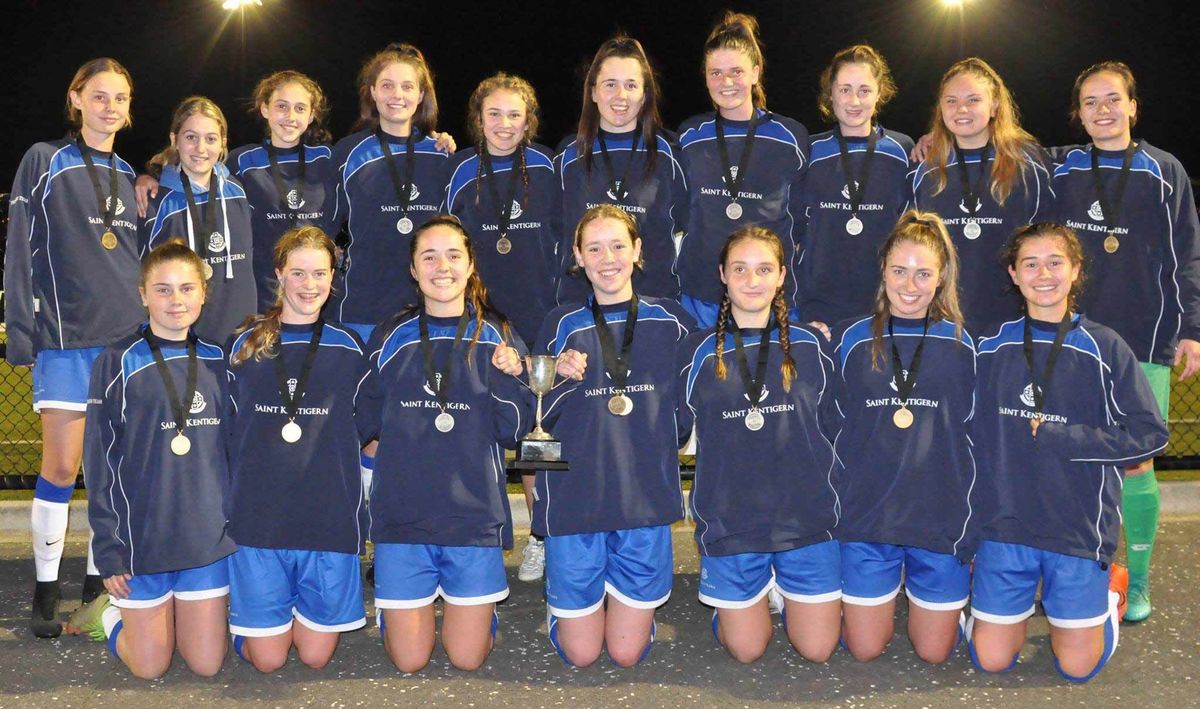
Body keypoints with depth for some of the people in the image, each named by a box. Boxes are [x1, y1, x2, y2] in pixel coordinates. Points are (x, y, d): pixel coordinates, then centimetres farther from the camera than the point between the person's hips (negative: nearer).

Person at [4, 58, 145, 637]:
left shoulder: (130, 177, 16)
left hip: (130, 337, 4)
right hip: (66, 336, -4)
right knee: (62, 465, -5)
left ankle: (101, 578, 17)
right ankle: (46, 589, 7)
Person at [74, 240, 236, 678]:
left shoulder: (216, 362, 5)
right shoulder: (119, 363, -8)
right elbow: (99, 462, -6)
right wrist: (108, 550, -9)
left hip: (209, 535, 3)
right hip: (141, 535, -3)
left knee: (207, 664, 7)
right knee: (150, 666, 8)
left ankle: (168, 612, 36)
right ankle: (112, 611, 36)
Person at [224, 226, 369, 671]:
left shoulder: (349, 347, 4)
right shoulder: (244, 343, 4)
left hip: (330, 515, 0)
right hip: (257, 513, 0)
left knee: (316, 655, 5)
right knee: (267, 658, 3)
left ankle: (304, 611, 36)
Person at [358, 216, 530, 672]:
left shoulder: (497, 338, 1)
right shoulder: (391, 338, 4)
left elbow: (513, 432, -3)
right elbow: (366, 424, 8)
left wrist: (508, 377, -19)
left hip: (475, 514, -1)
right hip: (403, 513, 1)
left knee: (467, 658, 6)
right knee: (409, 661, 6)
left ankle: (479, 605, 37)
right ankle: (399, 606, 36)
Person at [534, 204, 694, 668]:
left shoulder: (670, 320, 3)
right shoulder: (562, 325, 1)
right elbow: (536, 420, 2)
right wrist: (561, 378, -14)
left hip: (646, 498, 1)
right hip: (575, 498, 0)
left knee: (627, 652, 6)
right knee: (580, 654, 7)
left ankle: (622, 594, 35)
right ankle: (559, 597, 36)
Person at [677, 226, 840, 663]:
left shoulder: (811, 346, 2)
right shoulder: (699, 351, 0)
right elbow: (675, 430, 3)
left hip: (806, 514, 1)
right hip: (729, 518, 0)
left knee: (817, 649, 5)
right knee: (746, 650, 7)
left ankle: (784, 590, 33)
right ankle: (761, 590, 37)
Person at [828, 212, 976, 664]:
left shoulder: (962, 344, 0)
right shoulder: (852, 339, 0)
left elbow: (976, 436, 4)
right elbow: (832, 428, 7)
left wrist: (973, 524, 0)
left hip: (941, 516, 0)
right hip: (866, 513, 0)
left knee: (934, 651, 8)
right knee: (865, 649, 6)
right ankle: (871, 593, 35)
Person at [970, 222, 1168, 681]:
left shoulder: (1105, 349, -4)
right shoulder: (992, 347, 3)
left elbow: (1150, 435, -8)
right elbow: (972, 432, 11)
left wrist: (1054, 437, -13)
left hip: (1080, 527, -2)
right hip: (1003, 523, 2)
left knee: (1078, 666, 5)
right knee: (991, 660, 4)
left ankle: (1106, 593, 33)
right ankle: (1000, 597, 33)